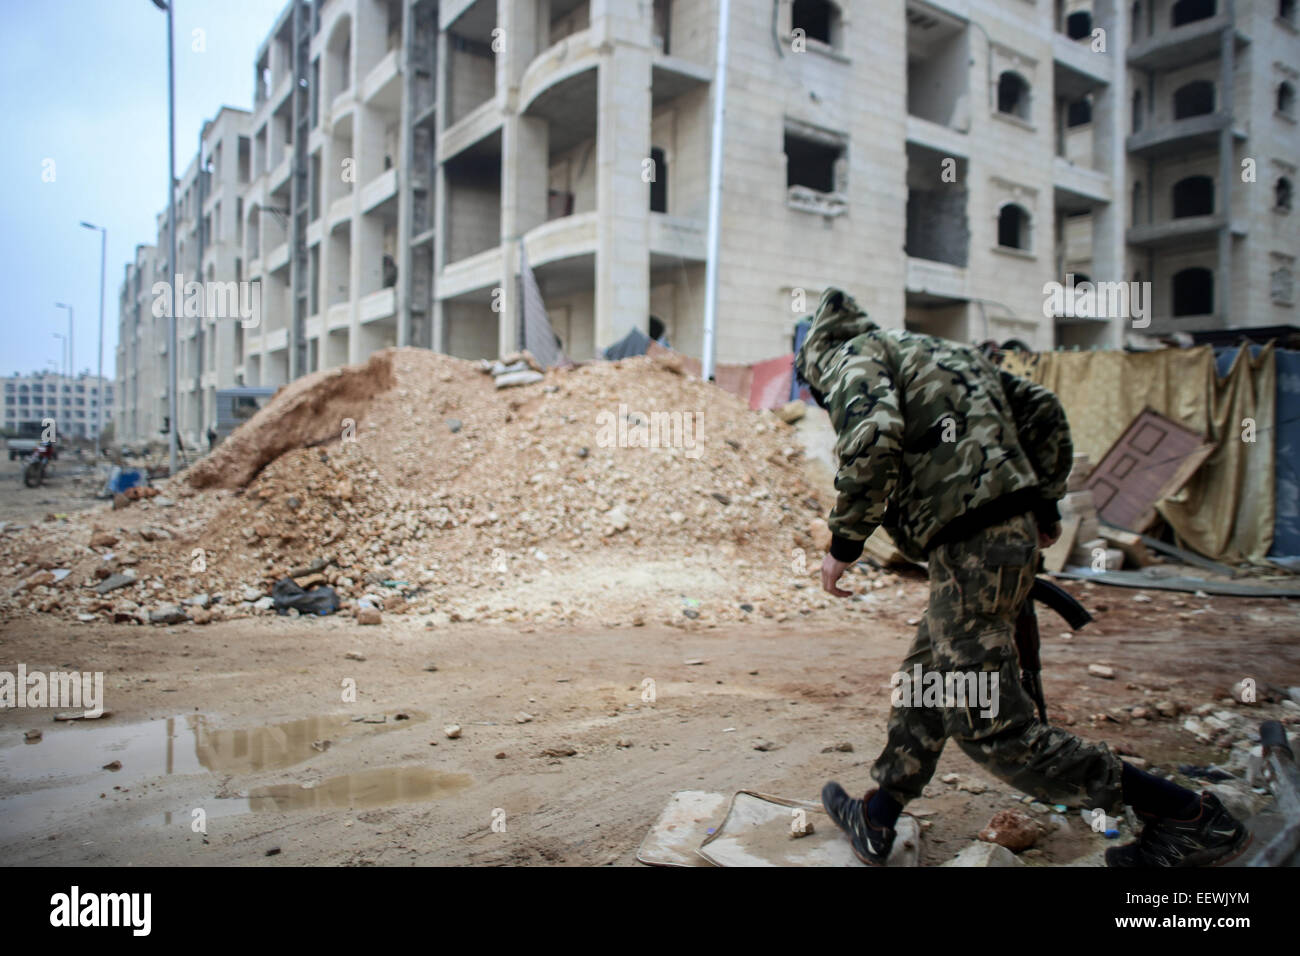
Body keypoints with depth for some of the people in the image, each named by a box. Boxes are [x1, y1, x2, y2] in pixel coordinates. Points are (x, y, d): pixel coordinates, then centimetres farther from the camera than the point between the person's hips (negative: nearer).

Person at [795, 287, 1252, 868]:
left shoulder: (852, 358, 0)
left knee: (994, 729, -4)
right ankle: (875, 821, 31)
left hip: (970, 550, -10)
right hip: (1014, 535, 10)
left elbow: (873, 438, -22)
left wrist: (844, 542, -13)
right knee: (926, 682, 20)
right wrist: (1044, 505, 24)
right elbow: (1042, 411, 23)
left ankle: (1189, 818, 3)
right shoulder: (943, 352, 25)